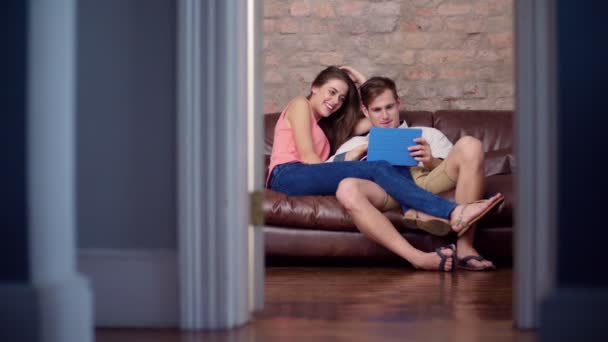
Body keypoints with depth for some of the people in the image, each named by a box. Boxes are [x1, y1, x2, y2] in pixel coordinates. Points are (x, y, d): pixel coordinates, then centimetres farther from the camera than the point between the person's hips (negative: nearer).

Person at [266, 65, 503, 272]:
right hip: (287, 176, -7)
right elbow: (307, 156, -3)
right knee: (379, 169, -25)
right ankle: (452, 213, -40)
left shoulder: (325, 125, 35)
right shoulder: (300, 105, 12)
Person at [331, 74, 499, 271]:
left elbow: (459, 167, 17)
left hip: (424, 179, 2)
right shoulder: (355, 144, 35)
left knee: (469, 145, -26)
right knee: (347, 189, -37)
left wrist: (432, 162, -5)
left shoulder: (427, 134, 35)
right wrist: (361, 150, 4)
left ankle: (465, 248, -31)